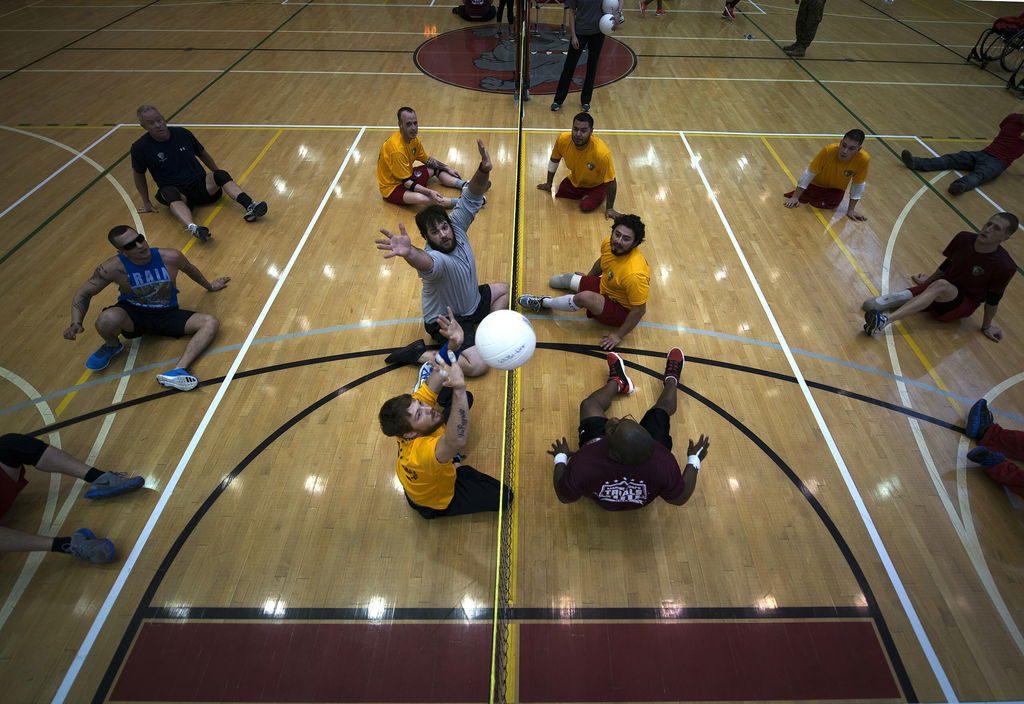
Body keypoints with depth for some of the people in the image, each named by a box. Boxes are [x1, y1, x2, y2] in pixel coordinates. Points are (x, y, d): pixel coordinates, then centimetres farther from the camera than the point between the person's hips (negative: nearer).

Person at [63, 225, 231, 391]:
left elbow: (190, 269, 9)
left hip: (167, 314, 2)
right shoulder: (114, 268, -18)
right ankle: (112, 346, 3)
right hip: (132, 314, -2)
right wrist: (76, 323, -24)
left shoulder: (171, 258, -16)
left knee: (211, 323, -22)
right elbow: (84, 293, -7)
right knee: (107, 320, -37)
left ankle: (178, 371, -39)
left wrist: (209, 286, 27)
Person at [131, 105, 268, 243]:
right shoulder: (140, 147, -4)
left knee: (221, 175, -26)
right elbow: (139, 175, 9)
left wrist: (219, 178, 22)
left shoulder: (182, 133, 4)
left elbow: (203, 155, 18)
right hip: (174, 190, -3)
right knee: (171, 193, -38)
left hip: (200, 184, 3)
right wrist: (146, 203, 12)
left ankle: (250, 206, -50)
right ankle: (192, 227, -68)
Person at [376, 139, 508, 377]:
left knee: (503, 289, 24)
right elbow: (425, 261, -62)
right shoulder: (434, 259, -38)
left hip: (472, 302, 9)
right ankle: (419, 353, -7)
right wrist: (409, 253, -86)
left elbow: (471, 199, -15)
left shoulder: (457, 225, -14)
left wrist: (484, 170, -36)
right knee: (477, 365, -23)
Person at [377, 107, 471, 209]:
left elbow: (427, 159, 12)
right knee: (421, 198, -37)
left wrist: (447, 168, 8)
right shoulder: (397, 149, -31)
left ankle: (465, 185, -6)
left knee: (438, 168, 11)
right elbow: (406, 182, -29)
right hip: (392, 186, -10)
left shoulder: (413, 137, -4)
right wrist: (429, 192, -36)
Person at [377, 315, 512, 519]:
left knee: (464, 397, 9)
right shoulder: (420, 452, -52)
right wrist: (458, 388, -82)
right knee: (504, 495, -10)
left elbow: (441, 370, -31)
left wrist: (454, 344, -50)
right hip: (436, 502, -6)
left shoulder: (416, 403, -30)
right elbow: (457, 441, -73)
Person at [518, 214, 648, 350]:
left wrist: (619, 335, -21)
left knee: (585, 297, -36)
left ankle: (543, 302, -11)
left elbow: (639, 310, -27)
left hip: (621, 310, -7)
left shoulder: (635, 274, -38)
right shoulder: (608, 243, -16)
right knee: (554, 281, 11)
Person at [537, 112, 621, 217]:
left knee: (586, 207, -25)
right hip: (573, 181, 5)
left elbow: (611, 182, -28)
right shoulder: (563, 139, -26)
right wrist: (548, 183, 9)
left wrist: (609, 209, -21)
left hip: (596, 185, -4)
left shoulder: (602, 152, -39)